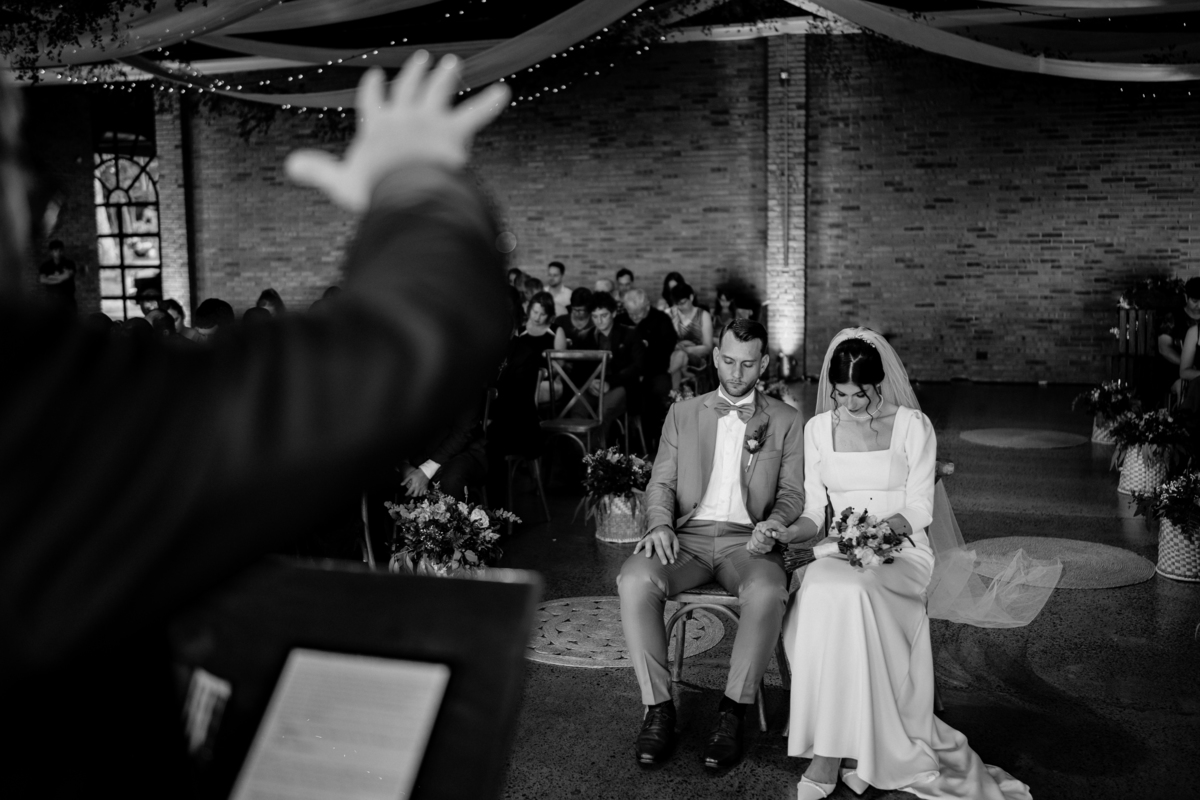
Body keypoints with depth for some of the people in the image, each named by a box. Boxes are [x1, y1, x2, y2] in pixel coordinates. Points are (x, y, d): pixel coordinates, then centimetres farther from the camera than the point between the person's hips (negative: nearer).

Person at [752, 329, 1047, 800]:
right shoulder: (818, 429, 11)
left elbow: (919, 510, -1)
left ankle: (834, 750, -29)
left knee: (849, 592, -37)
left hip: (902, 551, -2)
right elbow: (815, 512, 11)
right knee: (819, 592, -35)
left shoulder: (913, 426, 3)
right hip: (838, 554, 3)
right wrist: (785, 533, -10)